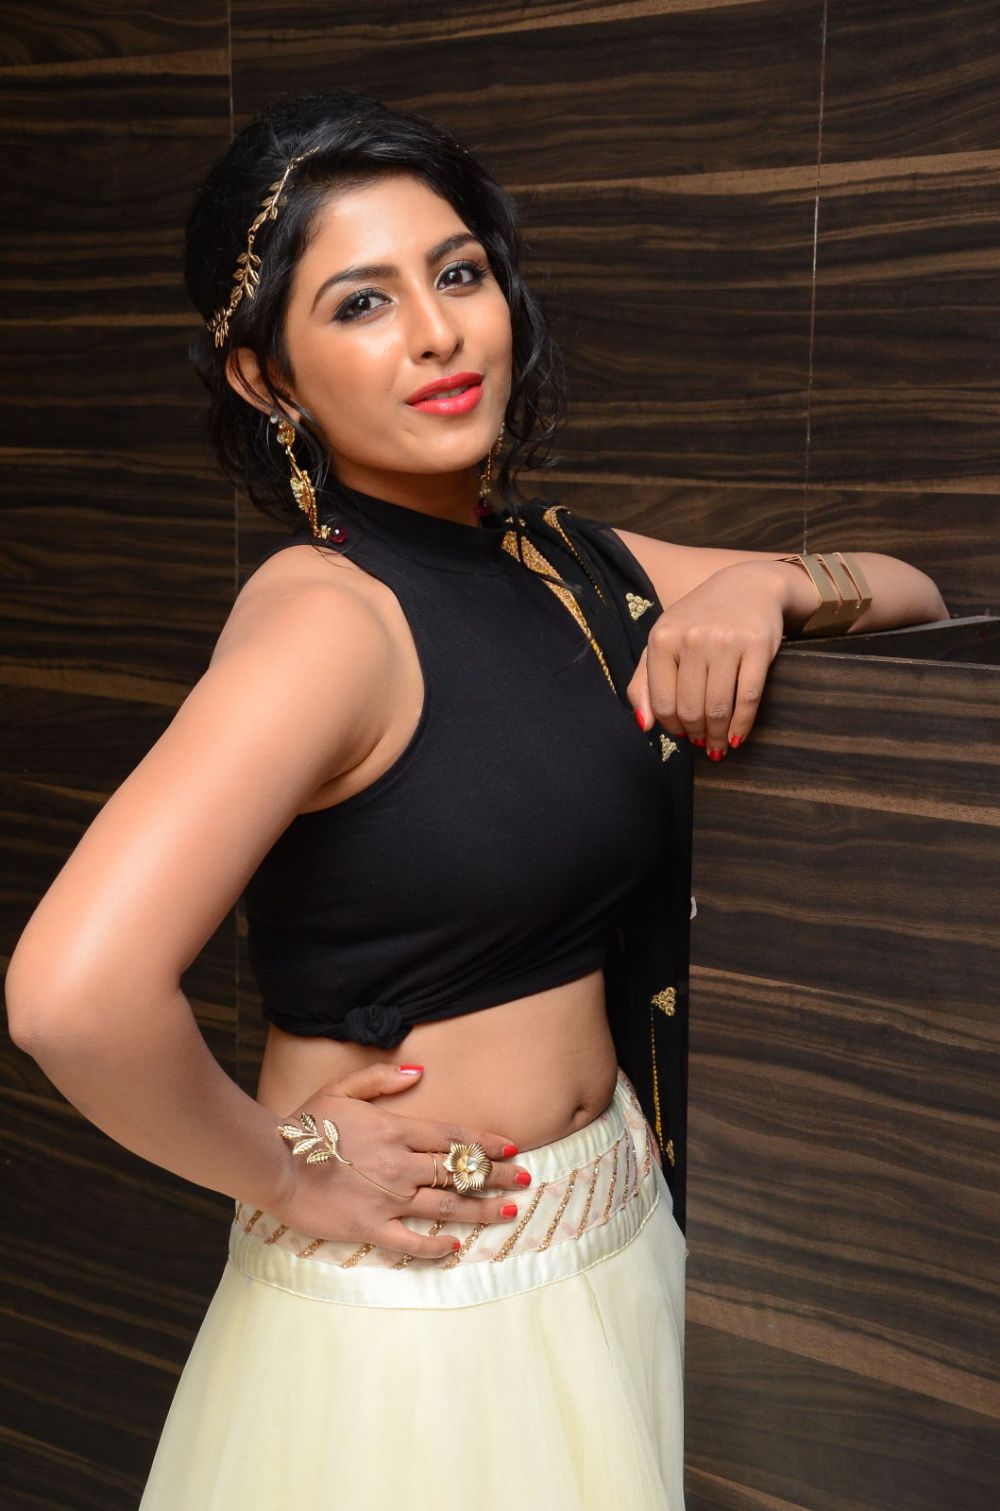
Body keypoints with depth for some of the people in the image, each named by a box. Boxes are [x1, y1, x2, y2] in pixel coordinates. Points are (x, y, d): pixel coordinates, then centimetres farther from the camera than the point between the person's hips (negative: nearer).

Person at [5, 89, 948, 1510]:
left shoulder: (565, 564, 1)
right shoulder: (331, 611, -22)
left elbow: (908, 590, 12)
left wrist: (763, 587, -9)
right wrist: (286, 1172, -19)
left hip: (612, 1240, 7)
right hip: (414, 1298, -7)